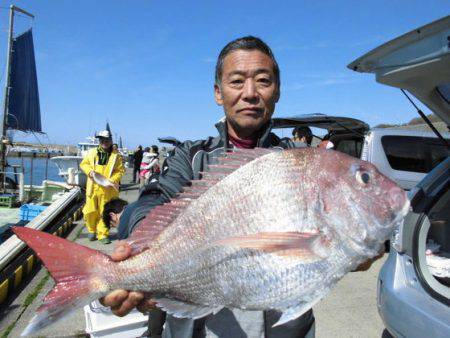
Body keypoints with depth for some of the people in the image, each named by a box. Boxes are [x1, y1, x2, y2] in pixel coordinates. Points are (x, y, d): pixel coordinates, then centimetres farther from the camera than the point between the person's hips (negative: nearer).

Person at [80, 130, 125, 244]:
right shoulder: (92, 152, 7)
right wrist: (90, 171, -6)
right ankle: (92, 230, 29)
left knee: (104, 212, 3)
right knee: (90, 211, 6)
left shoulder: (116, 155, 0)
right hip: (93, 187, 2)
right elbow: (83, 164, 14)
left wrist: (113, 180, -15)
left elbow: (120, 170, -1)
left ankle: (103, 234, 14)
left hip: (107, 189, -2)